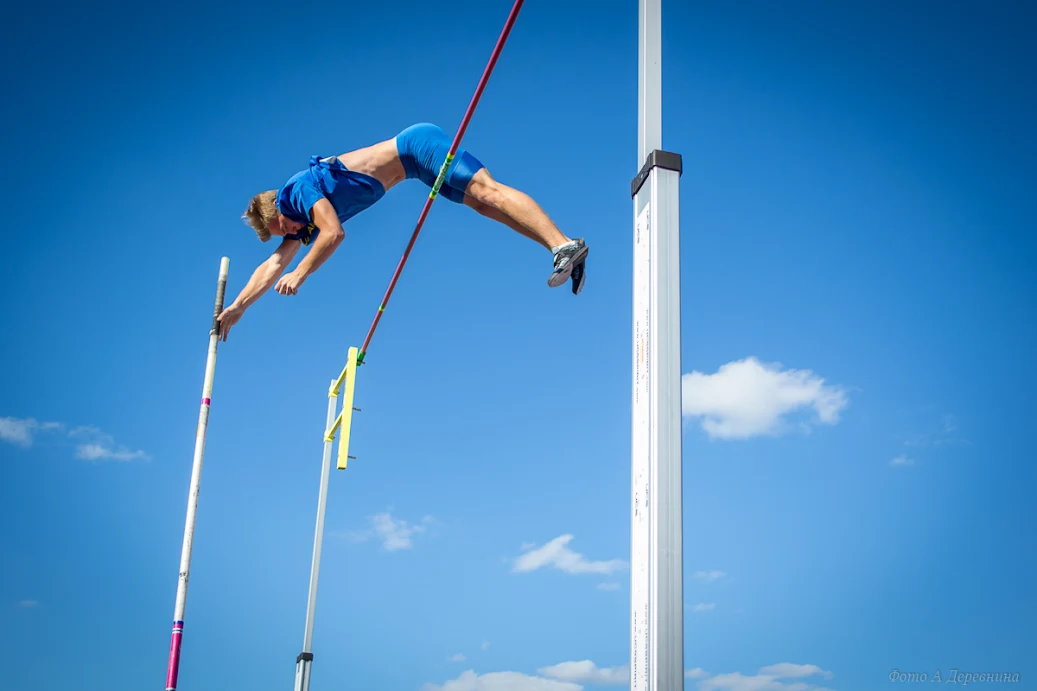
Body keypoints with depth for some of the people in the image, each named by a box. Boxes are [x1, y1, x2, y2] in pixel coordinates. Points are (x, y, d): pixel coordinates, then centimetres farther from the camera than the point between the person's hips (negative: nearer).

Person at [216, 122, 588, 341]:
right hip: (413, 164, 8)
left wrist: (300, 274, -15)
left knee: (486, 192, -18)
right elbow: (273, 265, 15)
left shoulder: (301, 188, -13)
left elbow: (335, 234, -23)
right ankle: (565, 253, -9)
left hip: (416, 145, -8)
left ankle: (564, 244, -29)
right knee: (482, 205, -2)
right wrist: (237, 307, 14)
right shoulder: (304, 220, 12)